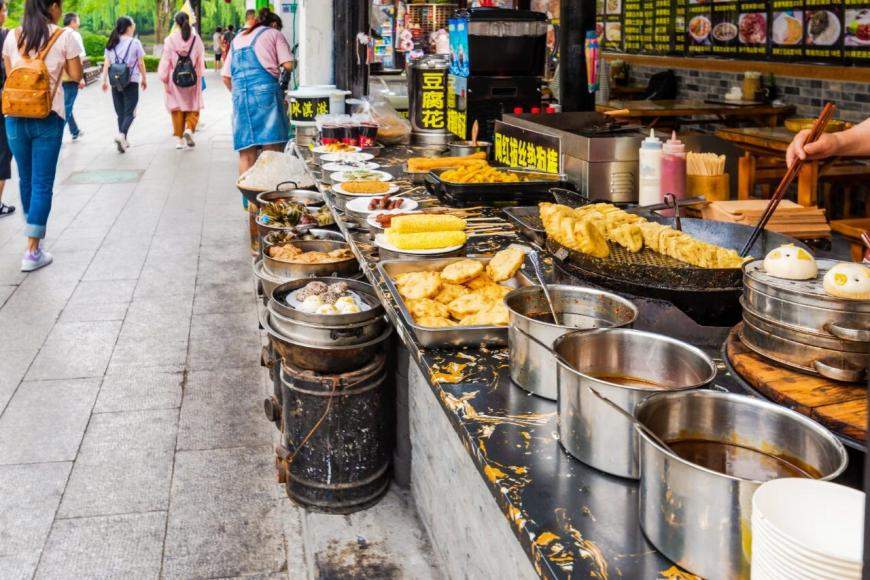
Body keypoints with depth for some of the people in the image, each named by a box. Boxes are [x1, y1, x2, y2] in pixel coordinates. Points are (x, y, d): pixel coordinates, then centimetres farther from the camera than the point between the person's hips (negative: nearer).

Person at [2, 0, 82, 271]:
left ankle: (33, 227, 40)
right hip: (48, 116, -4)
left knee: (25, 177, 19)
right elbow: (76, 75, -2)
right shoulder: (64, 36, -6)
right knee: (42, 183, 0)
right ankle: (33, 251, -1)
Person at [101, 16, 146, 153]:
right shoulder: (135, 43, -5)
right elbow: (141, 64, -2)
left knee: (120, 113, 12)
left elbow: (106, 63, 5)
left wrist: (104, 80, 9)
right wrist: (144, 79, 8)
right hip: (131, 82, -4)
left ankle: (123, 142, 14)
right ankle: (122, 134, -24)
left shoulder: (111, 44, 7)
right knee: (130, 112, -1)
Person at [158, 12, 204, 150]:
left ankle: (180, 139, 9)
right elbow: (201, 59, 0)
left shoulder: (170, 40, -8)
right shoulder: (196, 39, -5)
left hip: (175, 78, -1)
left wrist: (164, 78, 4)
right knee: (192, 107, 12)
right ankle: (189, 129, -12)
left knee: (177, 108, 9)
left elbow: (165, 61, -5)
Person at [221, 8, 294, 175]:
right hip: (266, 90, -4)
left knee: (246, 153, 4)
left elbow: (226, 76, 21)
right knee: (273, 151, -7)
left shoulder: (237, 39, 26)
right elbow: (288, 65, 1)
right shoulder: (274, 33, 13)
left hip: (240, 94, 5)